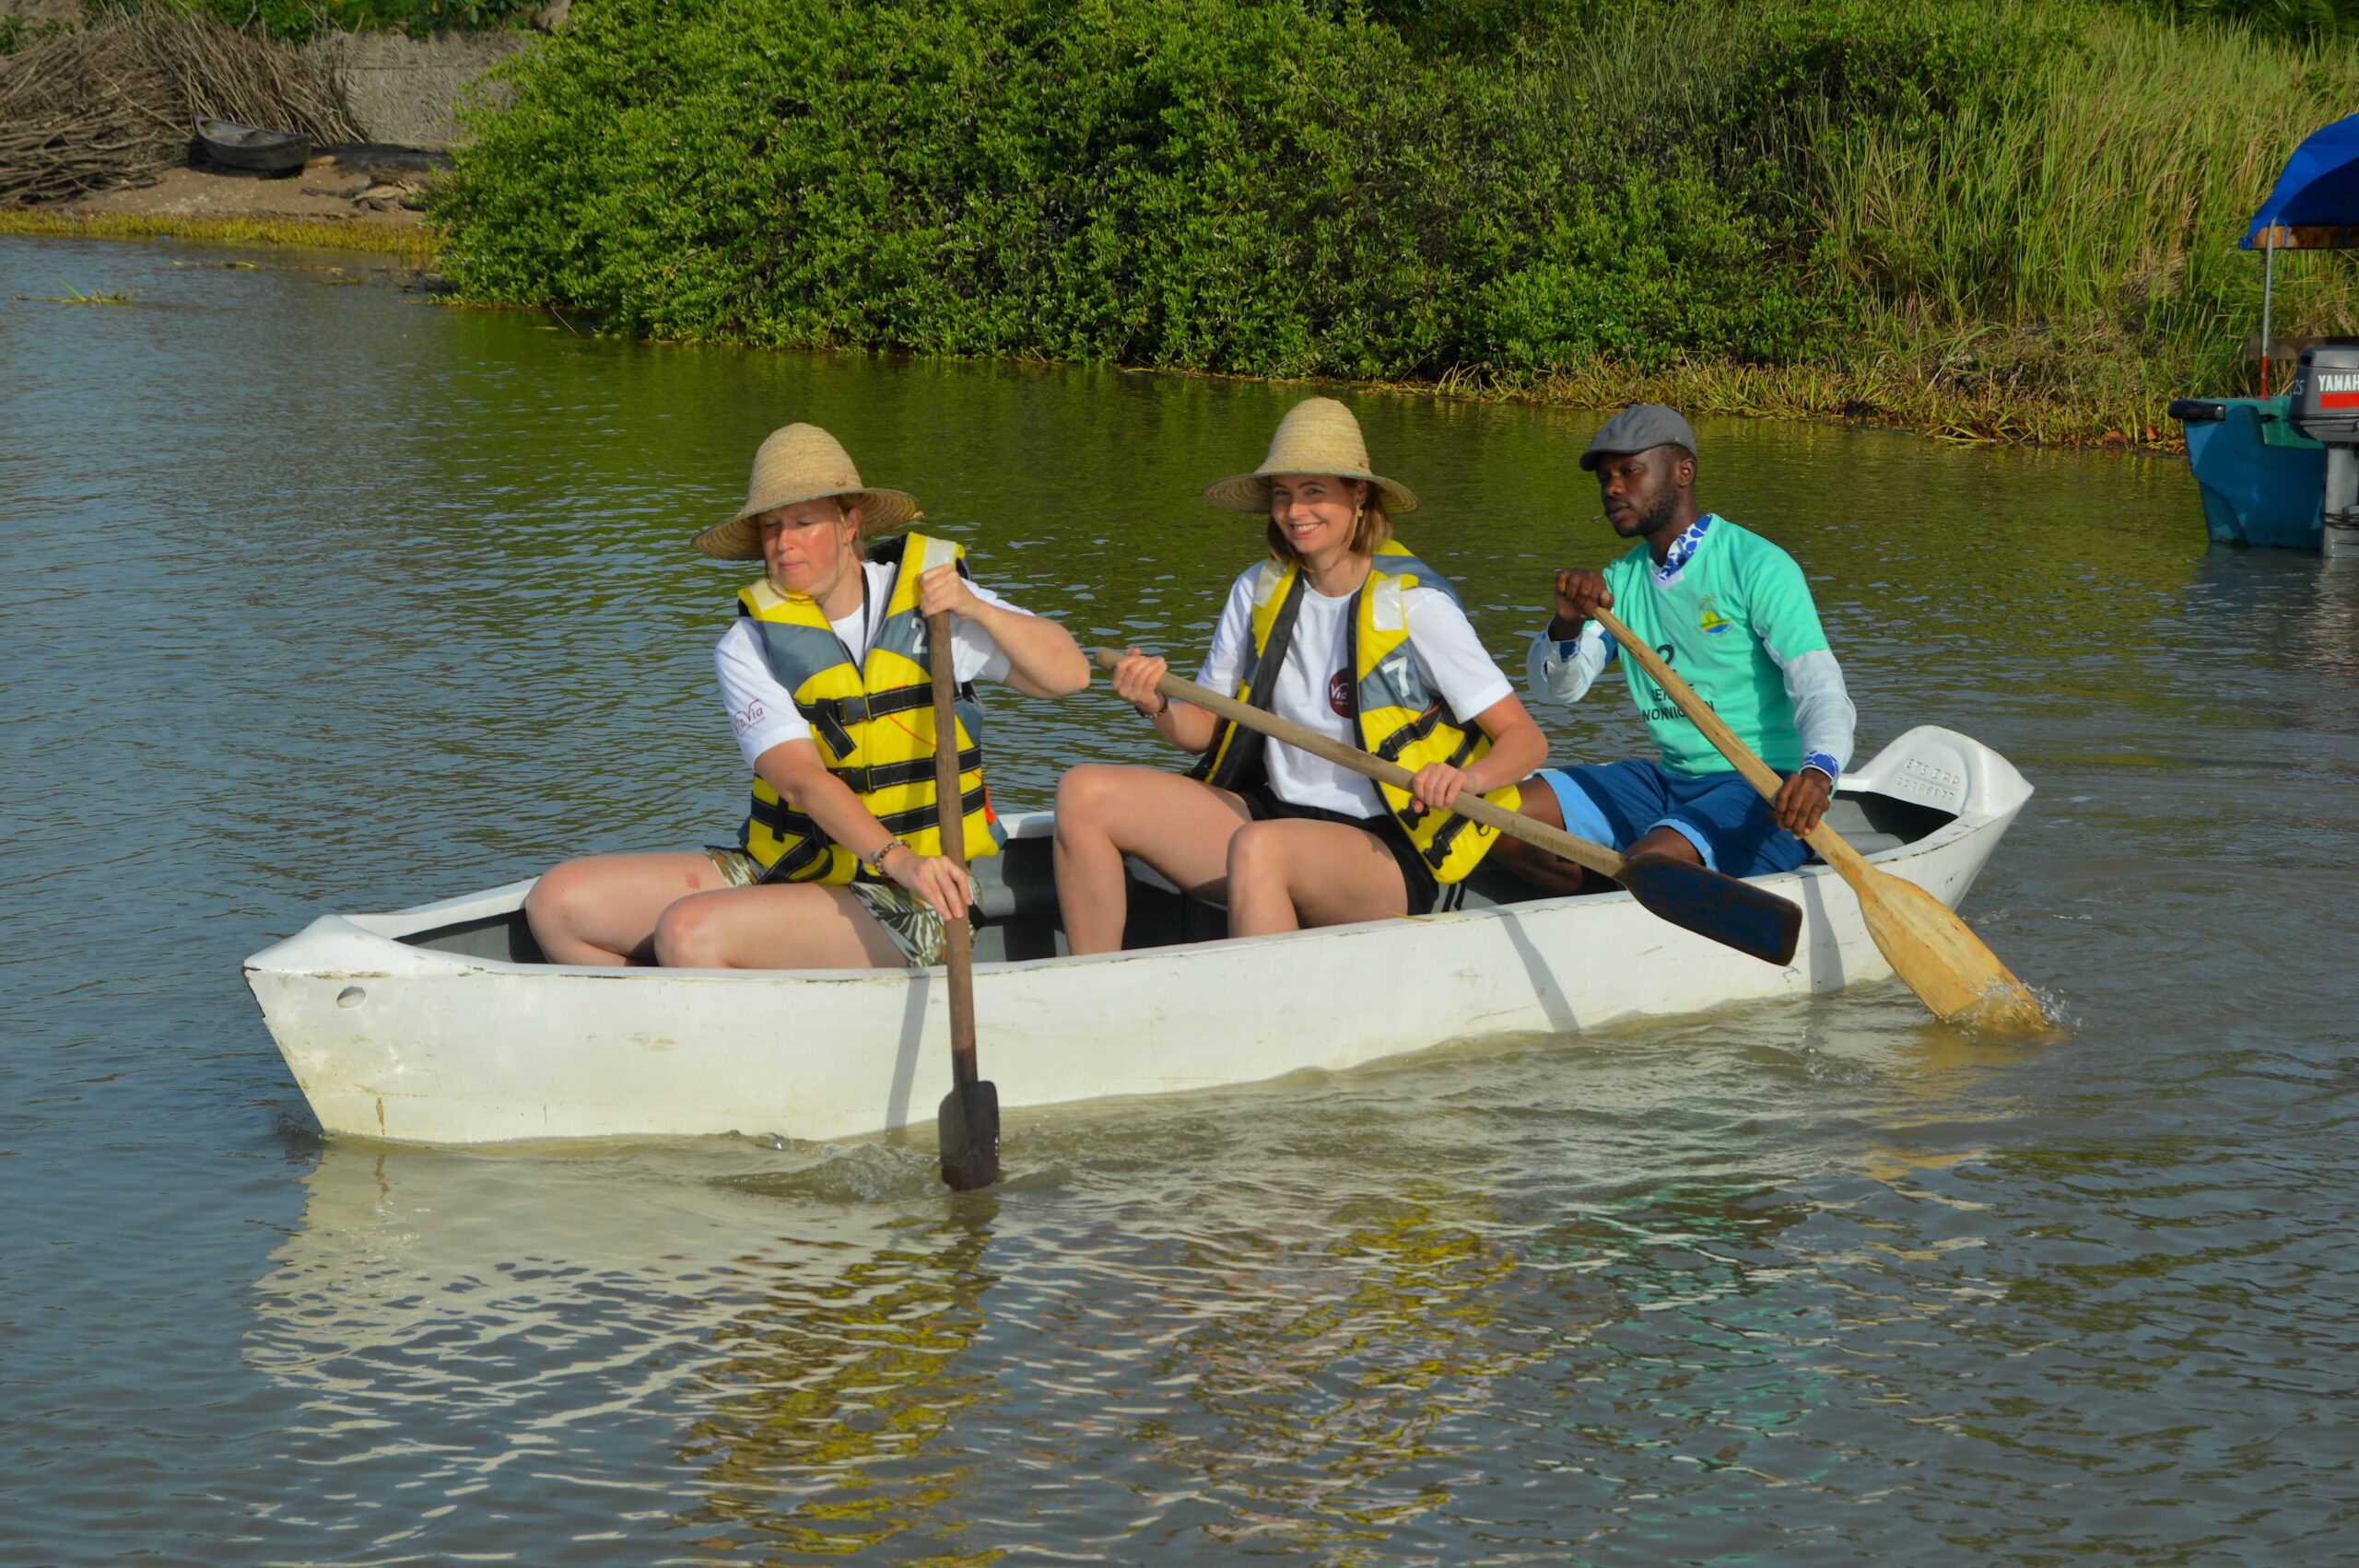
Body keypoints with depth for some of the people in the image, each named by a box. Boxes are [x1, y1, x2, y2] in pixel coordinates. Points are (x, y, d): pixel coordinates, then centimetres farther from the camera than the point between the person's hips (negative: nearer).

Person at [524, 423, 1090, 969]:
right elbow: (800, 779, -17)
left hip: (906, 910, -4)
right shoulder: (747, 650, -1)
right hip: (779, 869, 4)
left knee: (689, 931, -29)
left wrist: (978, 611, -16)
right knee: (557, 901, -10)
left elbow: (1070, 674, 1)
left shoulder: (931, 598, 0)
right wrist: (895, 857, -35)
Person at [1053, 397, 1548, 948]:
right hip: (1274, 813, 6)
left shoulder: (1412, 603, -9)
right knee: (1085, 793, -10)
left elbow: (1524, 739, -9)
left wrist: (1467, 779, -31)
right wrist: (1158, 707, -11)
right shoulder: (1258, 591, 6)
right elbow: (1205, 728, 12)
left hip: (1385, 855, -6)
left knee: (1257, 847, -38)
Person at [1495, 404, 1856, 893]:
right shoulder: (1620, 581, 13)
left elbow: (1819, 684, -20)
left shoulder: (1757, 567, -10)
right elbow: (1557, 686, 5)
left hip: (1761, 793, -8)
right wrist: (1567, 623, -19)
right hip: (1666, 781, 8)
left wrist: (1818, 771, -43)